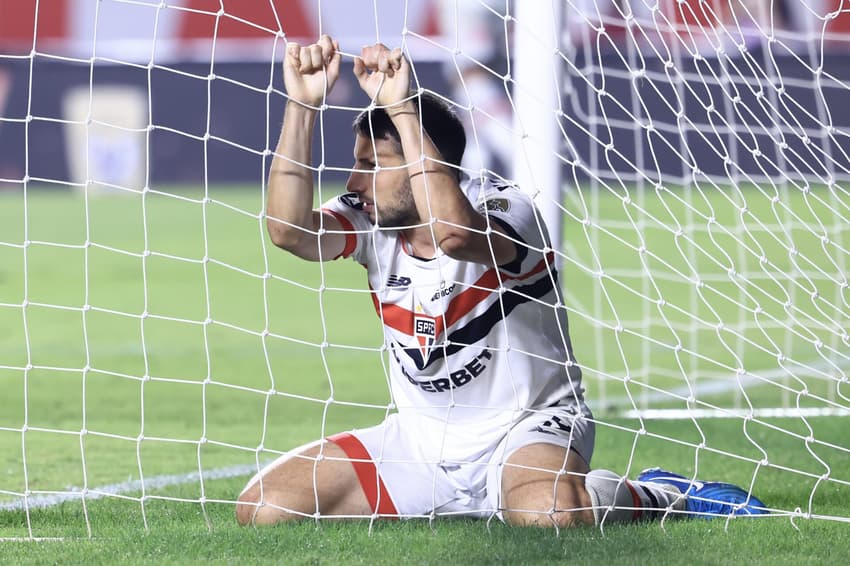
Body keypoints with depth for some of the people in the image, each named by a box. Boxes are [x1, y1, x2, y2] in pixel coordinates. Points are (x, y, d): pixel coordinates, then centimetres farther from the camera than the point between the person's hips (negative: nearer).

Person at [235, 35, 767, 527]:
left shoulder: (508, 211, -18)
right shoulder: (370, 222, 0)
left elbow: (452, 231, -42)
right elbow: (290, 229, -20)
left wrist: (401, 108, -39)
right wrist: (303, 105, -26)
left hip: (527, 428, -7)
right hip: (421, 438, 7)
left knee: (548, 515, -43)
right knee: (264, 507, -8)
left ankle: (658, 497, -6)